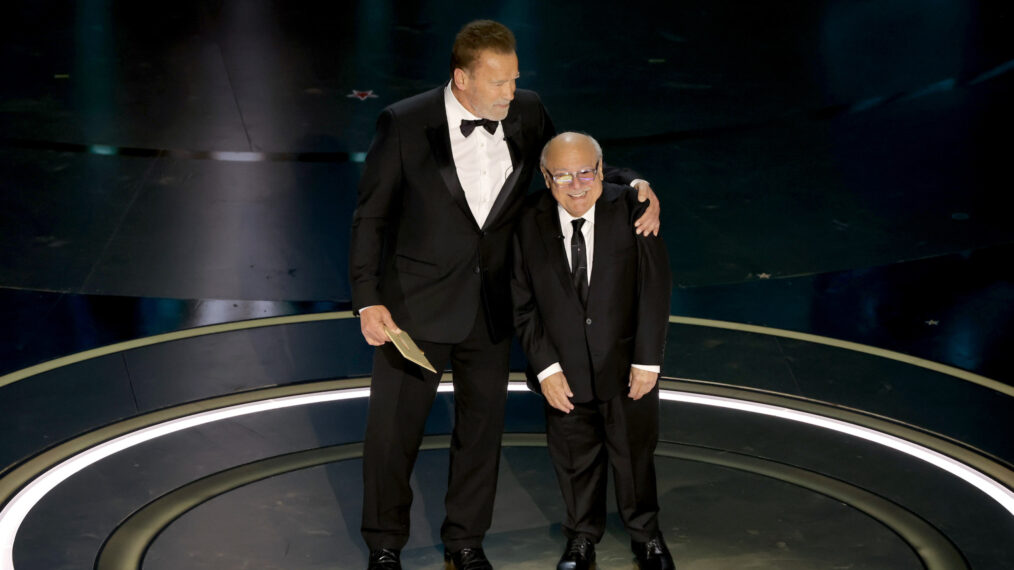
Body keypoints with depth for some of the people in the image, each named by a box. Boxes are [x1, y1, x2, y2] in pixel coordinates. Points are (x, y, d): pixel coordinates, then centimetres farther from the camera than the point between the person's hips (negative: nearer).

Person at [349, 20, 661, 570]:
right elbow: (371, 215, -8)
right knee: (393, 428, 9)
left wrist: (633, 184, -11)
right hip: (417, 305, -3)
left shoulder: (526, 114, -6)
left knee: (482, 425, 16)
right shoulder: (404, 124, -16)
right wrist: (368, 300, -13)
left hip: (490, 308, 4)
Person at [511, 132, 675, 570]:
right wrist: (545, 367, -13)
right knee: (575, 457, 15)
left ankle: (645, 534, 38)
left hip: (625, 366, 0)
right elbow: (523, 304, -7)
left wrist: (647, 359, -13)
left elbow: (654, 288, -11)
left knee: (634, 452, 16)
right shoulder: (530, 223, -11)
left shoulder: (631, 210, -14)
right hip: (564, 370, 1)